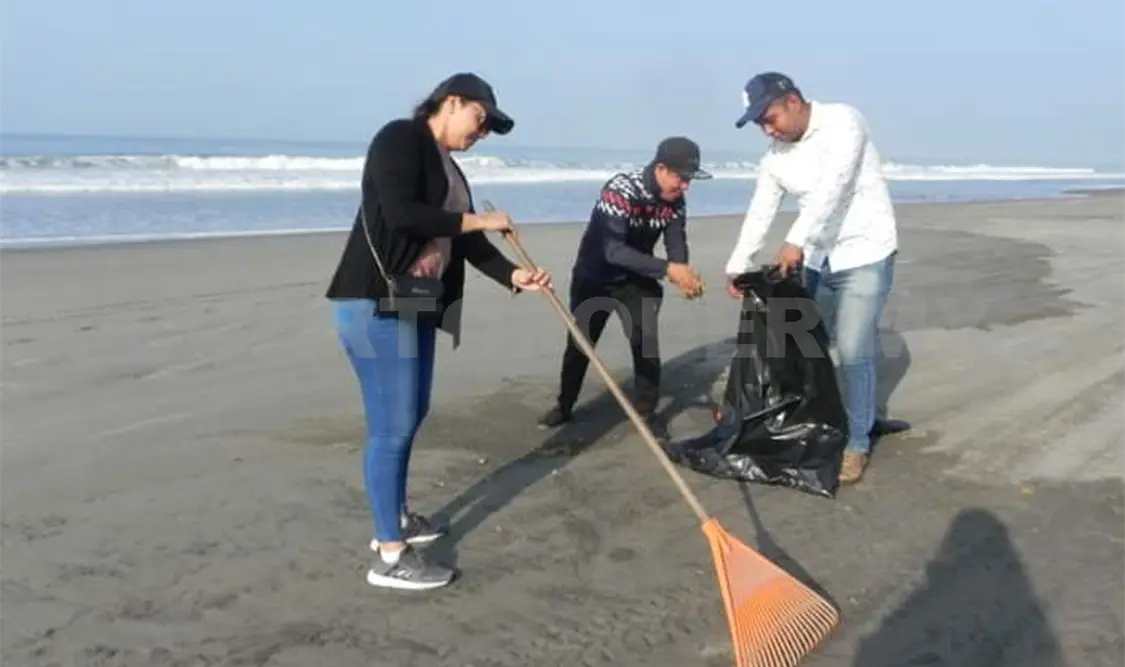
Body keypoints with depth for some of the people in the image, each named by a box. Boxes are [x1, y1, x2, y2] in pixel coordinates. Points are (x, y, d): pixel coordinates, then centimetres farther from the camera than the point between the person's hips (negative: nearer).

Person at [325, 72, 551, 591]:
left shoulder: (447, 169, 18)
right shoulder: (400, 139, -9)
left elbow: (466, 242, 14)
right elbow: (400, 214, -23)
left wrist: (515, 275, -1)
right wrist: (478, 220, -14)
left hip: (416, 304, 10)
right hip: (377, 303, -10)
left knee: (411, 414, 17)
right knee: (392, 425, -6)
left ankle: (395, 519, 34)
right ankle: (390, 557, 3)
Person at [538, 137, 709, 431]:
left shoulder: (675, 200, -13)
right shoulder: (620, 190, -32)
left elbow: (677, 243, -14)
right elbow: (614, 251, -40)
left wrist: (683, 276, -37)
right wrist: (667, 268, -46)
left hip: (636, 278, 4)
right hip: (594, 277, -3)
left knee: (646, 342, -8)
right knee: (580, 342, 9)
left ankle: (646, 413, 8)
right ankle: (564, 405, 28)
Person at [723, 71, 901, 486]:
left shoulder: (842, 121, -16)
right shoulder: (775, 156, 4)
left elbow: (833, 187, -28)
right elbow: (759, 213, 3)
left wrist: (796, 240, -36)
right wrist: (736, 266, -8)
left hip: (865, 255, -6)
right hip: (817, 260, 7)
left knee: (853, 353, -8)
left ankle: (856, 444, 4)